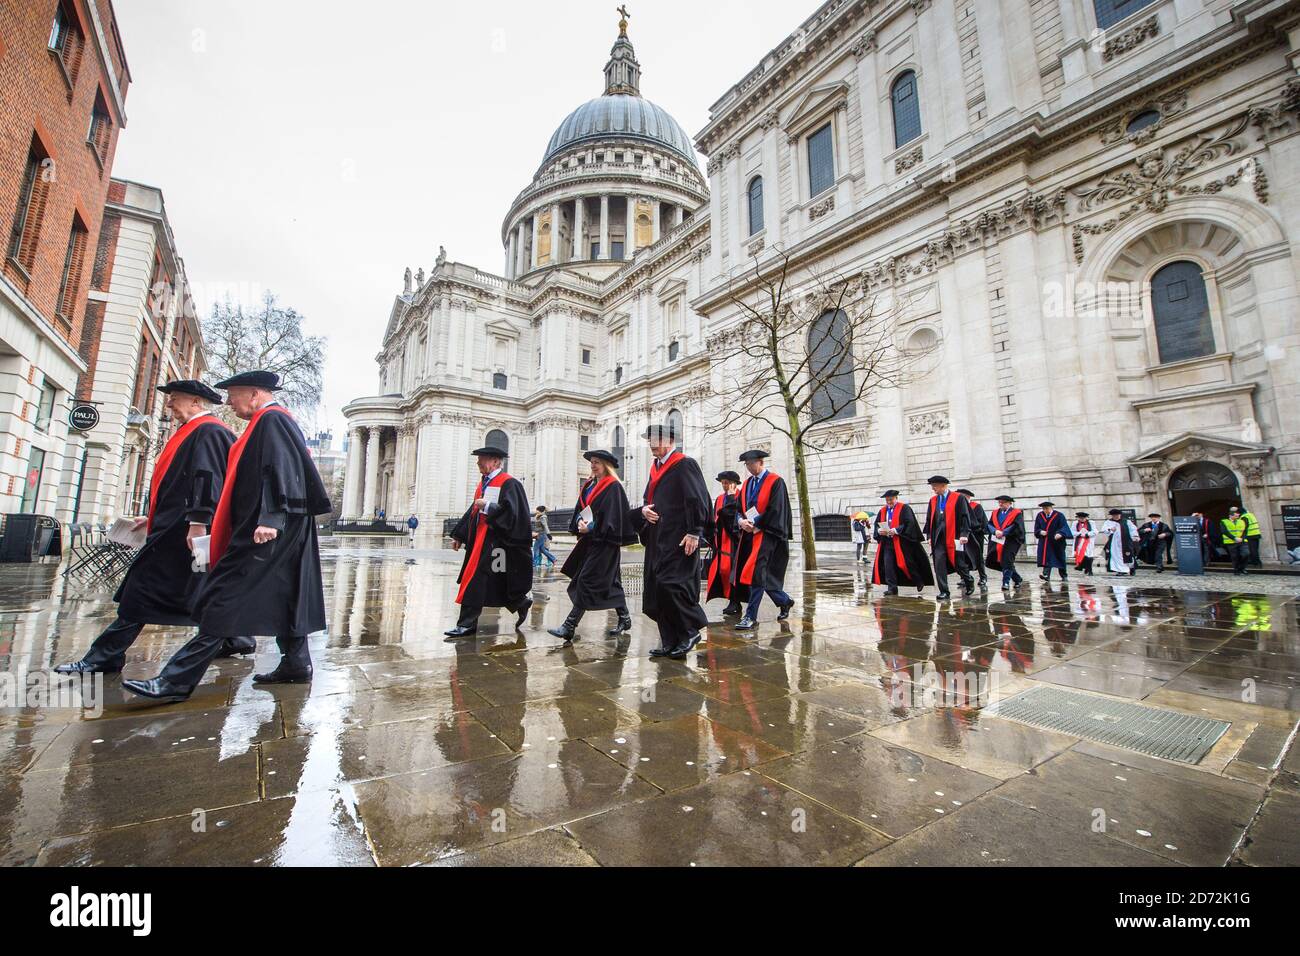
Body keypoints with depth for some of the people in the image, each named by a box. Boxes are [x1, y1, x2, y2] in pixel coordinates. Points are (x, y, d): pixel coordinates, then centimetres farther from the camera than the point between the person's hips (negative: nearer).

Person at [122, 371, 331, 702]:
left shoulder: (272, 420, -8)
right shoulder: (276, 420, 24)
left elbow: (280, 469, -22)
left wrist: (270, 518, -29)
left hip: (263, 528, -11)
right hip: (281, 527, 11)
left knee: (224, 598, -9)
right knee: (283, 597, 11)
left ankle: (178, 680, -5)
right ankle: (296, 664, 16)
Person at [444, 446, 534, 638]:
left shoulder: (509, 484, -10)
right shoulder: (483, 483, 16)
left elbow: (510, 511, -20)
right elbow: (473, 511, 21)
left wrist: (487, 506, -18)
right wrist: (459, 535, 19)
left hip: (495, 541, -9)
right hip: (479, 540, 9)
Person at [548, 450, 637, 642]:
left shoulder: (613, 487, -9)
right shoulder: (589, 485, 14)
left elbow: (611, 515, -17)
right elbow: (579, 510, 12)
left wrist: (591, 527, -20)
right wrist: (580, 522, -8)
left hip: (604, 541, -8)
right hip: (589, 539, 8)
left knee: (586, 581, -10)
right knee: (610, 581, 14)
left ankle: (569, 627, -9)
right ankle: (624, 619, 25)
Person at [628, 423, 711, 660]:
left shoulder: (685, 465, -7)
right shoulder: (655, 468, 18)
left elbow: (698, 500, -14)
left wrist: (694, 533, -20)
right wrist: (644, 510, 1)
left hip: (678, 540, -8)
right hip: (657, 539, 9)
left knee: (670, 585, -12)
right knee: (656, 589, 8)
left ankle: (690, 632, 10)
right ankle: (670, 641, 19)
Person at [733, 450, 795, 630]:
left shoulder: (775, 481, -6)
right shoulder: (747, 483, 14)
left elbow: (775, 510, -14)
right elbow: (739, 507, 12)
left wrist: (755, 524, -13)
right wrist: (741, 521, -9)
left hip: (765, 533, -7)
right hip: (748, 532, 7)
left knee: (756, 573, -12)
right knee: (763, 574, 11)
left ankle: (751, 617, -7)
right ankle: (784, 600, 33)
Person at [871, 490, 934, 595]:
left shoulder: (904, 508, -3)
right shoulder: (882, 511, 14)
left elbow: (910, 523, -13)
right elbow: (876, 524, 14)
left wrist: (896, 530, -22)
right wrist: (879, 530, -9)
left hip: (901, 542, -5)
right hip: (887, 542, 5)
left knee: (906, 563, 1)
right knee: (888, 564, -2)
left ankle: (919, 582, 25)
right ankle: (892, 588, 4)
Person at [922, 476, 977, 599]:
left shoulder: (959, 498, -3)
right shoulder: (933, 500, 11)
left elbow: (965, 517, -6)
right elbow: (929, 520, 14)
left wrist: (964, 534, -14)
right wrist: (929, 536, 9)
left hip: (954, 538, -4)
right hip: (938, 538, 4)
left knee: (959, 564, 6)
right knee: (939, 565, -3)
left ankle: (969, 582, 35)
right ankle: (944, 592, 3)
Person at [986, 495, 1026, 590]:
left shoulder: (1016, 513, 0)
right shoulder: (995, 513, 15)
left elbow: (1016, 526, -13)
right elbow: (989, 524, 7)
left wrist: (1003, 532, -17)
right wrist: (995, 531, -12)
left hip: (1011, 541, -6)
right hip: (996, 541, 6)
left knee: (1006, 561, -13)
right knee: (991, 561, 2)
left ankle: (1006, 583, -4)